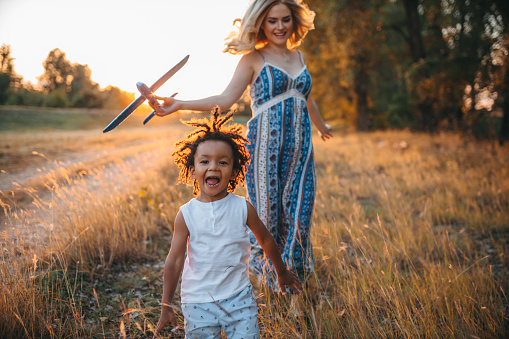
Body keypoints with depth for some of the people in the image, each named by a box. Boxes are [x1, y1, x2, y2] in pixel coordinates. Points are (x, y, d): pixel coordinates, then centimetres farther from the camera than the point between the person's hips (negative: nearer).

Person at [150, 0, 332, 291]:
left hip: (300, 147, 5)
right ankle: (269, 274, 20)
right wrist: (179, 104, -18)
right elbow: (225, 100, -7)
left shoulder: (298, 56, 15)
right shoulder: (253, 59, 0)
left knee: (298, 211, 6)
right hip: (266, 146, -5)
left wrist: (322, 126, 44)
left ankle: (294, 272, 24)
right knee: (267, 211, 2)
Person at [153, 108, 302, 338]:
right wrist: (166, 306, 0)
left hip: (239, 298, 1)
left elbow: (265, 240, 9)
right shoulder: (186, 214, -8)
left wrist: (282, 272, 21)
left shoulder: (242, 208, -7)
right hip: (198, 301, 0)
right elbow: (174, 260, -3)